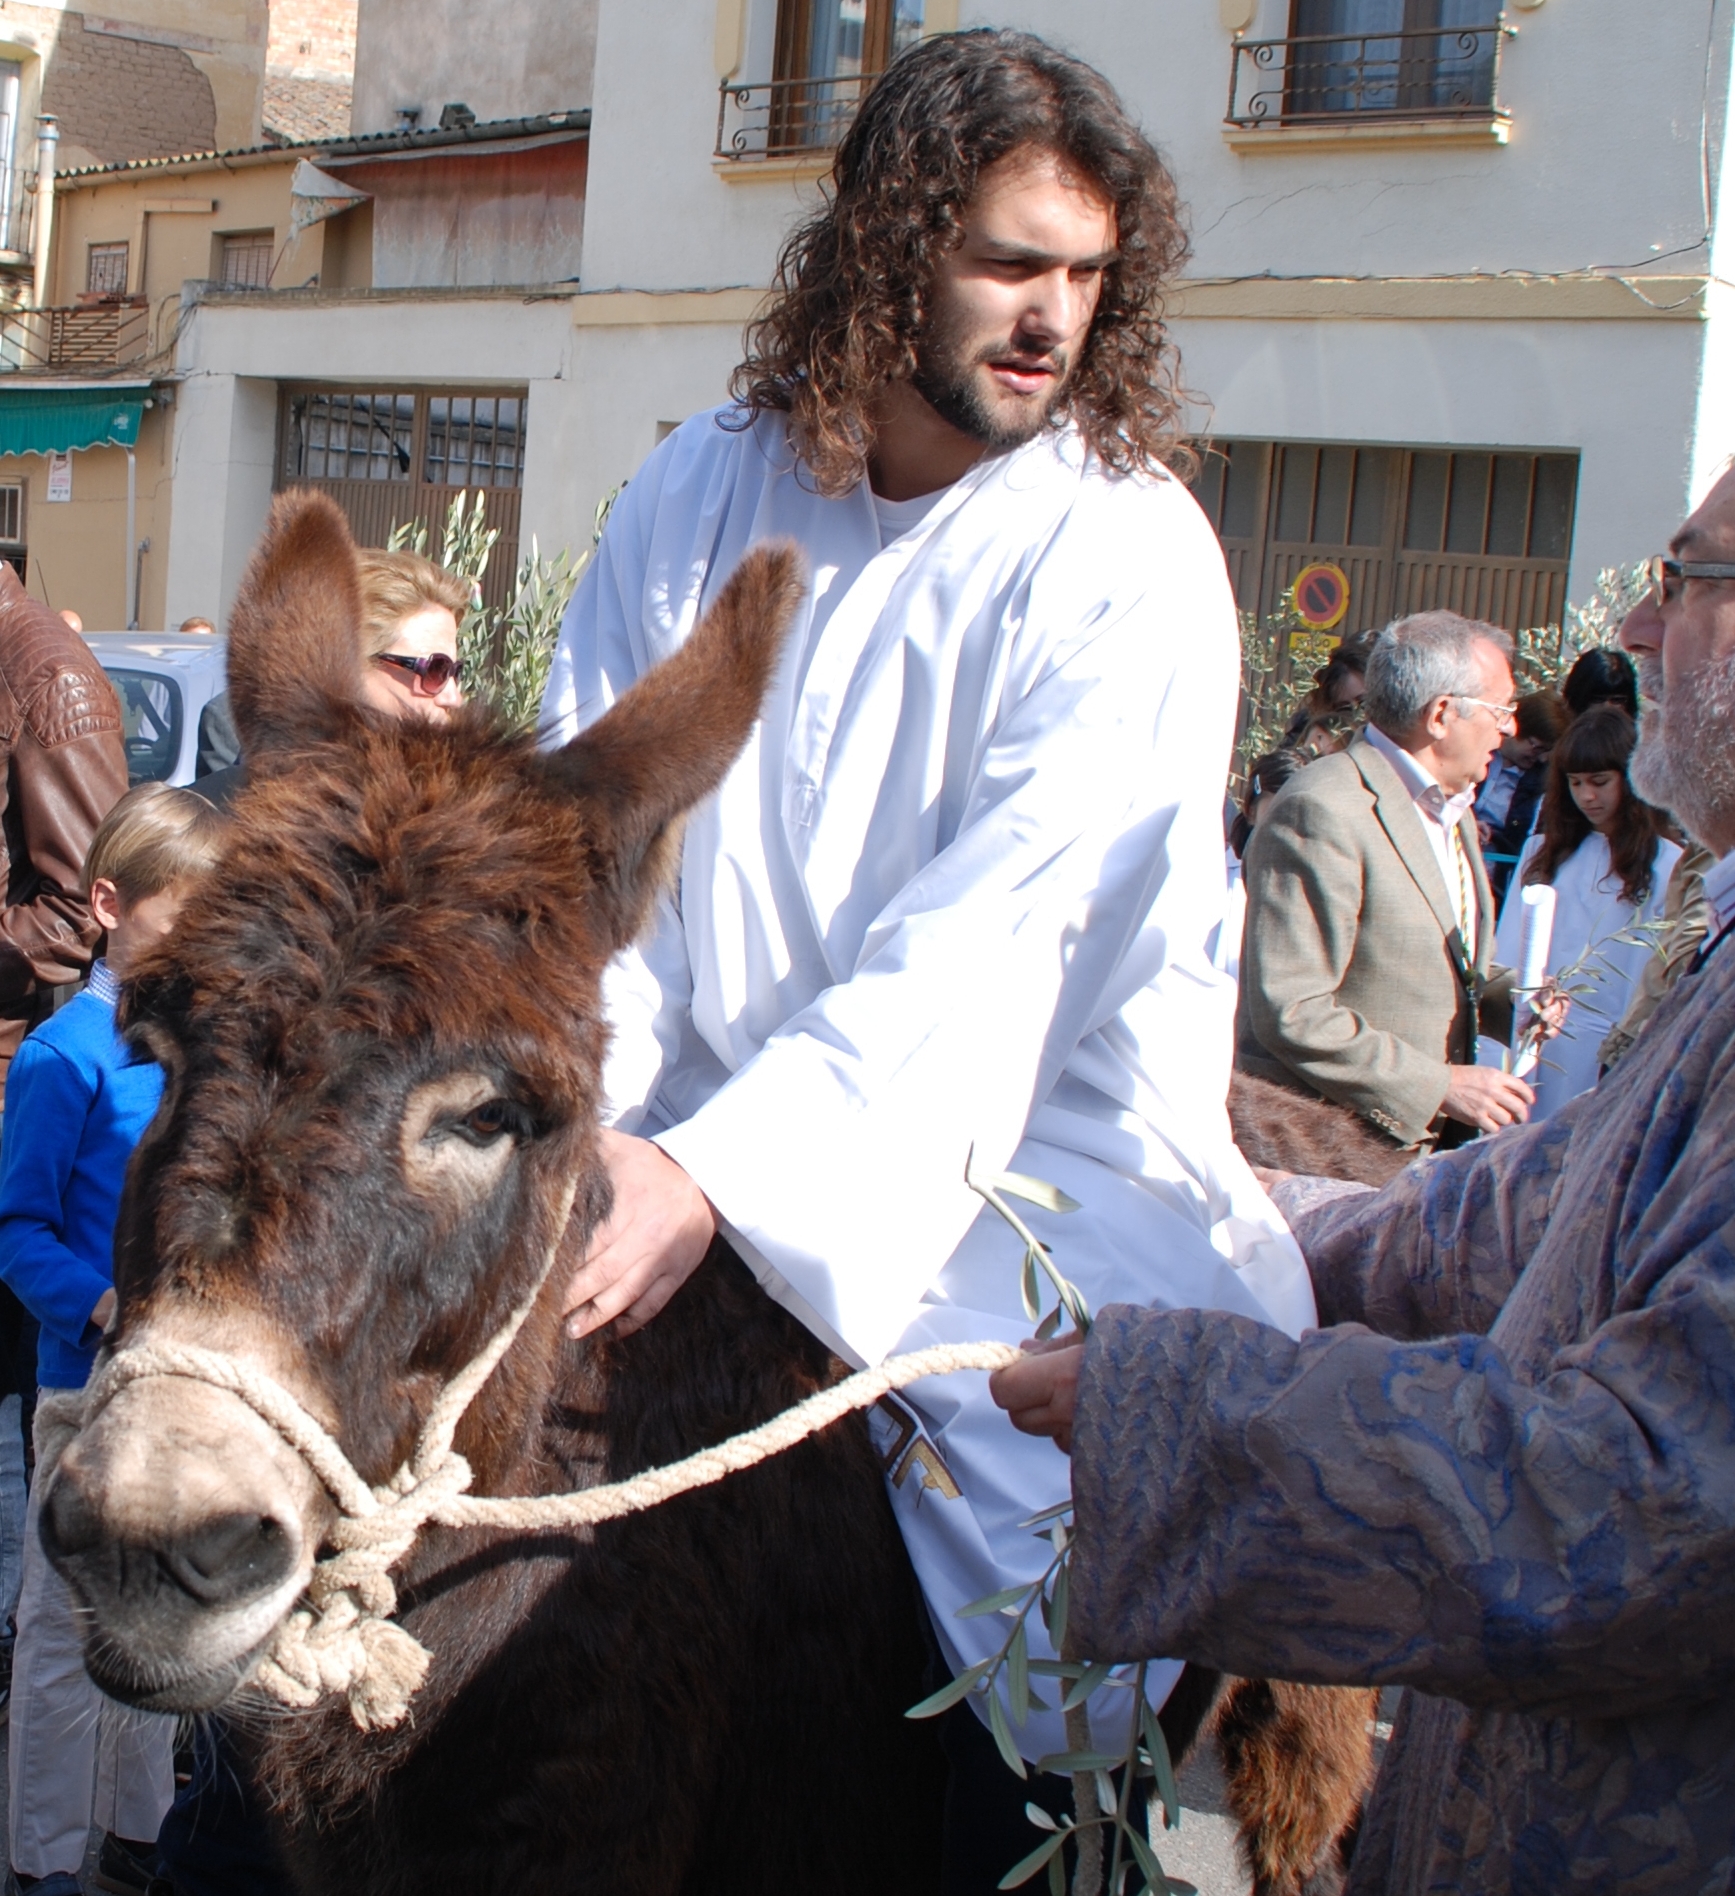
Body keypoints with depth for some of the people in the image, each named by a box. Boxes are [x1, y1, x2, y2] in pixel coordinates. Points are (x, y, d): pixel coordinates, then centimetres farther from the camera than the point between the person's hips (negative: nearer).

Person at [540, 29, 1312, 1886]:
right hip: (693, 1170, 4)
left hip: (1017, 1192, -3)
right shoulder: (695, 496, 4)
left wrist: (717, 1170, -32)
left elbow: (997, 940, -21)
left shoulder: (1127, 560, -10)